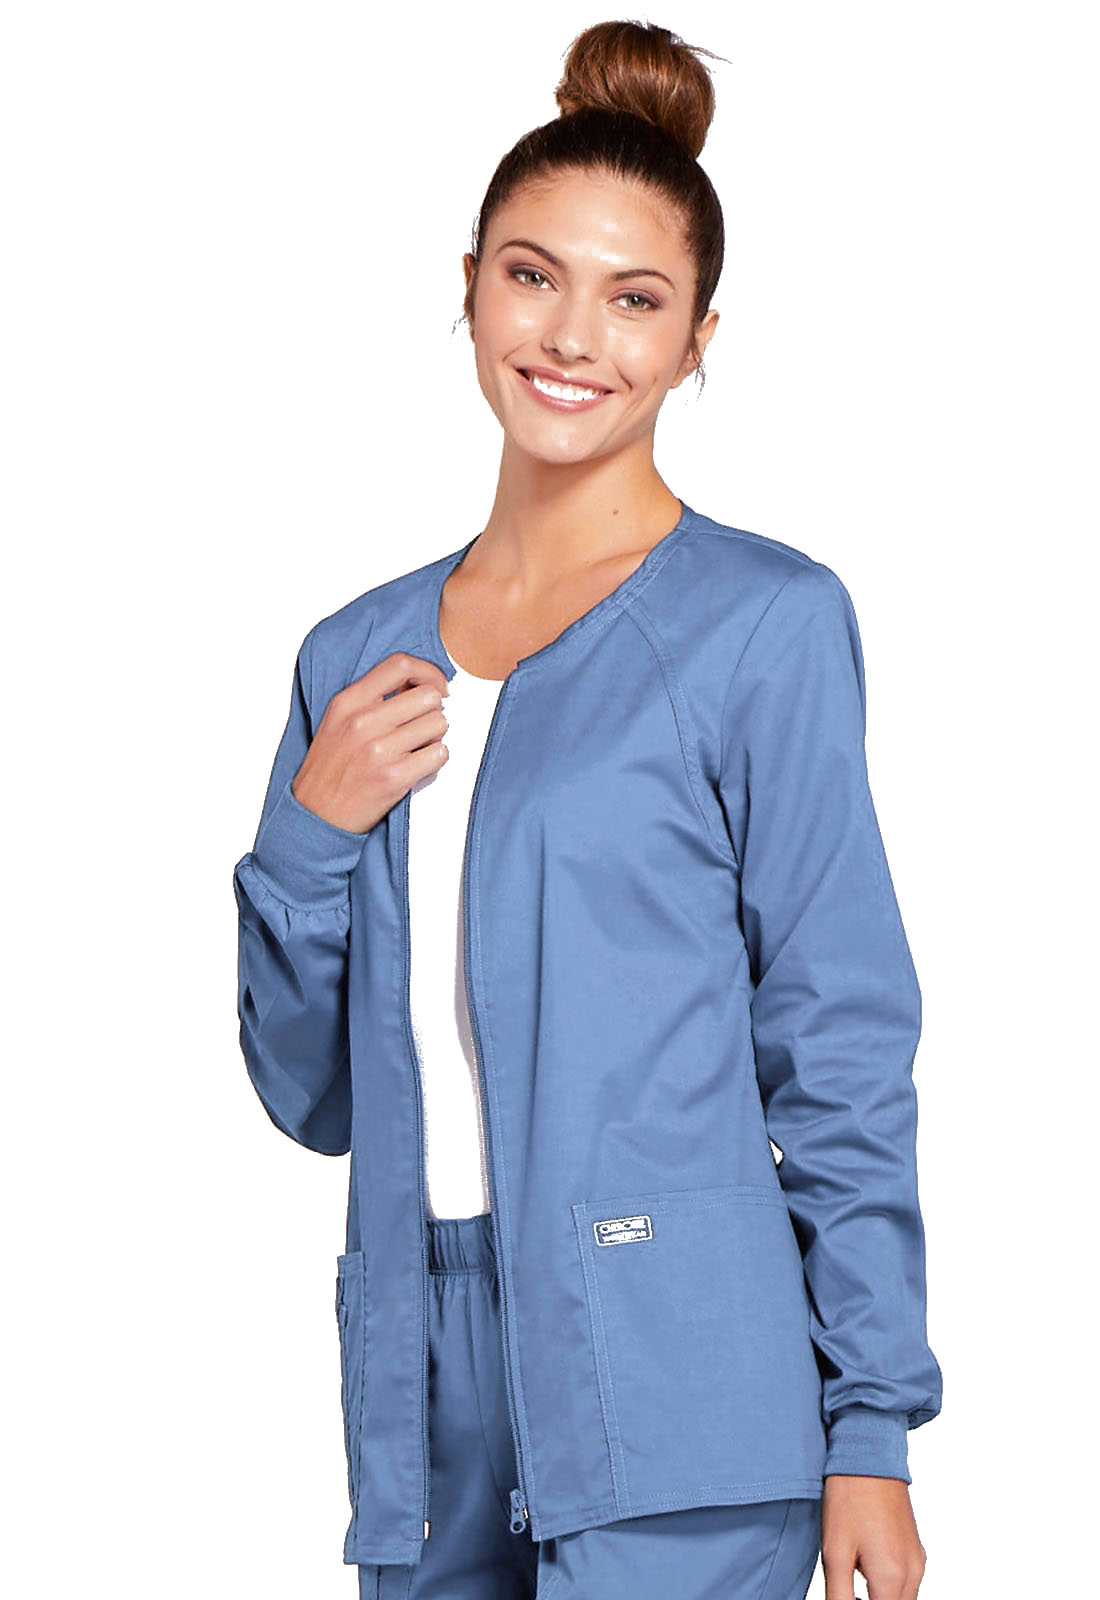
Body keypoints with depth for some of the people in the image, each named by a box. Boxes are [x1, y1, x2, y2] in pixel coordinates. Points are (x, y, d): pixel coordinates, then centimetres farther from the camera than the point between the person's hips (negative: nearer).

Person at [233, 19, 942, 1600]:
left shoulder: (763, 621, -2)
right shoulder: (358, 655, 12)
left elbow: (843, 1053, -3)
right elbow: (313, 1095, 15)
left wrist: (872, 1429, -7)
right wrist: (312, 829, -1)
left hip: (675, 1417, -5)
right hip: (430, 1416, 5)